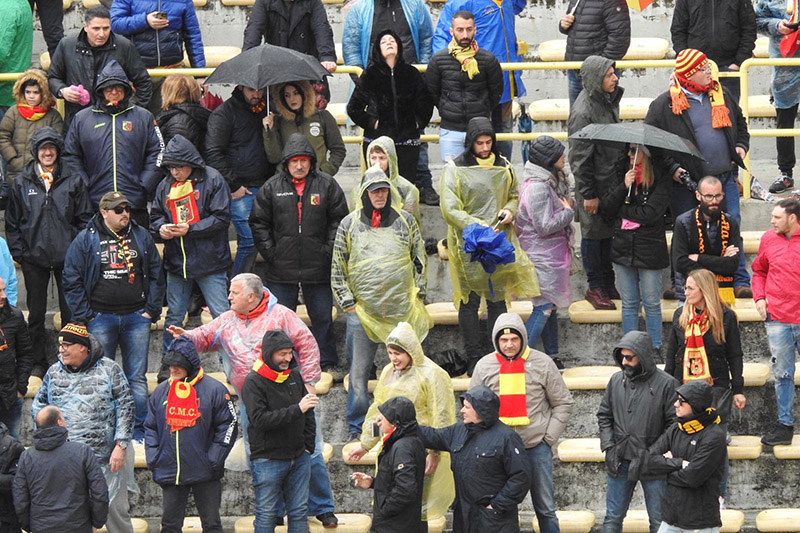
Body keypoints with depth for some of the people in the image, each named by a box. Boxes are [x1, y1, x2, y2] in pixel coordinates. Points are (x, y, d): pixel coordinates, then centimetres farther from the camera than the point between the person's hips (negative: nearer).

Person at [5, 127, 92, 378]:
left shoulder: (73, 181, 2)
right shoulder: (21, 184, 3)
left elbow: (85, 218, 5)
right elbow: (12, 223, 7)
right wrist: (18, 253, 0)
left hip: (67, 258, -1)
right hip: (34, 258, 1)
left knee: (70, 310, 5)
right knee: (36, 312, 7)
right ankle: (38, 362, 16)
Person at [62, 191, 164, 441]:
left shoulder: (141, 236, 8)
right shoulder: (86, 239, 0)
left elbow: (155, 275, 12)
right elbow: (71, 280, 0)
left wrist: (151, 310, 3)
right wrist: (84, 315, -5)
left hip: (136, 318, 2)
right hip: (100, 319, -2)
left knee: (137, 378, 4)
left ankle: (139, 430, 11)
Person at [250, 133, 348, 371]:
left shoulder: (327, 185, -1)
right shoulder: (272, 187, 1)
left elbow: (339, 220, 3)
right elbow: (258, 223, 6)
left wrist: (328, 251, -5)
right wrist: (270, 252, -1)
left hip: (318, 268, -1)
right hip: (282, 268, 1)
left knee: (322, 316, 8)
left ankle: (327, 363, 20)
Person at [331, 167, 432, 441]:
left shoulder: (405, 220, 7)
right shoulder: (349, 224, 4)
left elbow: (420, 260, 14)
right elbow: (337, 269, 7)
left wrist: (418, 294, 6)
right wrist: (347, 302, 0)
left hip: (402, 311, 1)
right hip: (362, 311, -1)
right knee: (359, 372, -1)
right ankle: (356, 428, 8)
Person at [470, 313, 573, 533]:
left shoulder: (542, 363, -3)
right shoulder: (484, 366, 0)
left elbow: (563, 403, 4)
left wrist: (549, 438, -3)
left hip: (537, 447, -1)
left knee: (545, 508, 6)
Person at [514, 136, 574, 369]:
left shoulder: (549, 181, 9)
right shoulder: (537, 188, -22)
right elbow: (545, 226, -24)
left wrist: (568, 206, 1)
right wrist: (568, 212, -10)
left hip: (552, 253, 10)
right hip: (543, 256, -10)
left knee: (551, 306, 14)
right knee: (545, 306, -10)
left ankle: (552, 357, 21)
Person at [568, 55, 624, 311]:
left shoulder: (608, 100, 4)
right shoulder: (583, 112, -24)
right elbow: (579, 158, -21)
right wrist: (588, 193, -18)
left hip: (612, 180, 8)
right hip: (595, 185, -8)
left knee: (608, 232, 17)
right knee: (593, 234, 5)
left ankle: (608, 284, 28)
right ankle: (595, 287, 16)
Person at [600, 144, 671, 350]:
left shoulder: (660, 180, -7)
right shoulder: (622, 175, 7)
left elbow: (649, 213, -17)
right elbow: (605, 209, 1)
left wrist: (622, 211, -6)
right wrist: (624, 186, -11)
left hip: (649, 250, -4)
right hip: (623, 246, 4)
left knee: (652, 303, 4)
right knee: (629, 303, 10)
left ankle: (655, 348, 15)